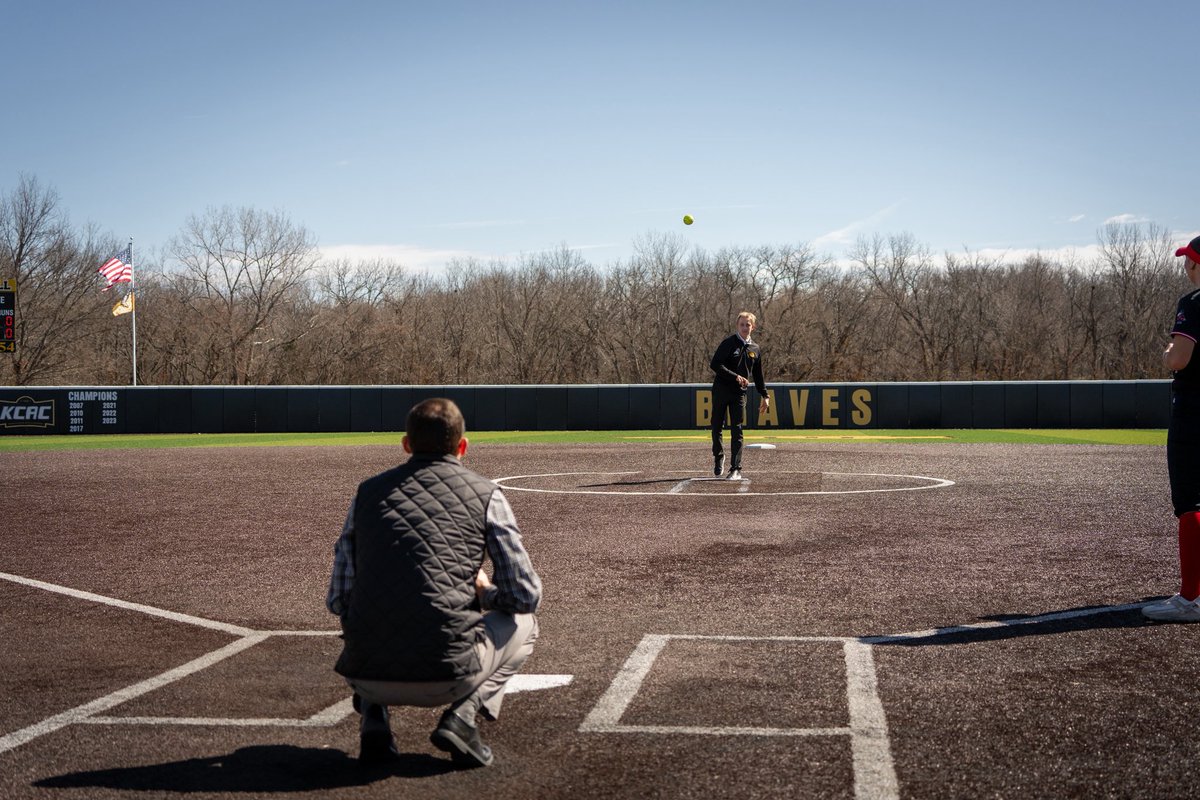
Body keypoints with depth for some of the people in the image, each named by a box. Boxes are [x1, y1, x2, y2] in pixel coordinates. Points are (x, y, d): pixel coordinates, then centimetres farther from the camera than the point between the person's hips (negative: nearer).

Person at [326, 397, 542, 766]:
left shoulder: (368, 490, 13)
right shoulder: (485, 494, 6)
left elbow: (337, 600, 14)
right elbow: (526, 596, 5)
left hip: (366, 675, 3)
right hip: (446, 676, -3)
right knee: (523, 624, 27)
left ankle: (373, 717, 10)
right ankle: (462, 714, 2)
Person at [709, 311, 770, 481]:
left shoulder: (755, 349, 10)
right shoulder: (728, 343, -5)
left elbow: (758, 375, 20)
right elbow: (715, 364, -15)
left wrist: (764, 395, 16)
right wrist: (736, 377, -22)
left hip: (739, 394, 2)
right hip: (721, 391, -2)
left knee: (737, 431, -4)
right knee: (717, 427, 7)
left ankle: (736, 469, -5)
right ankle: (718, 456, 32)